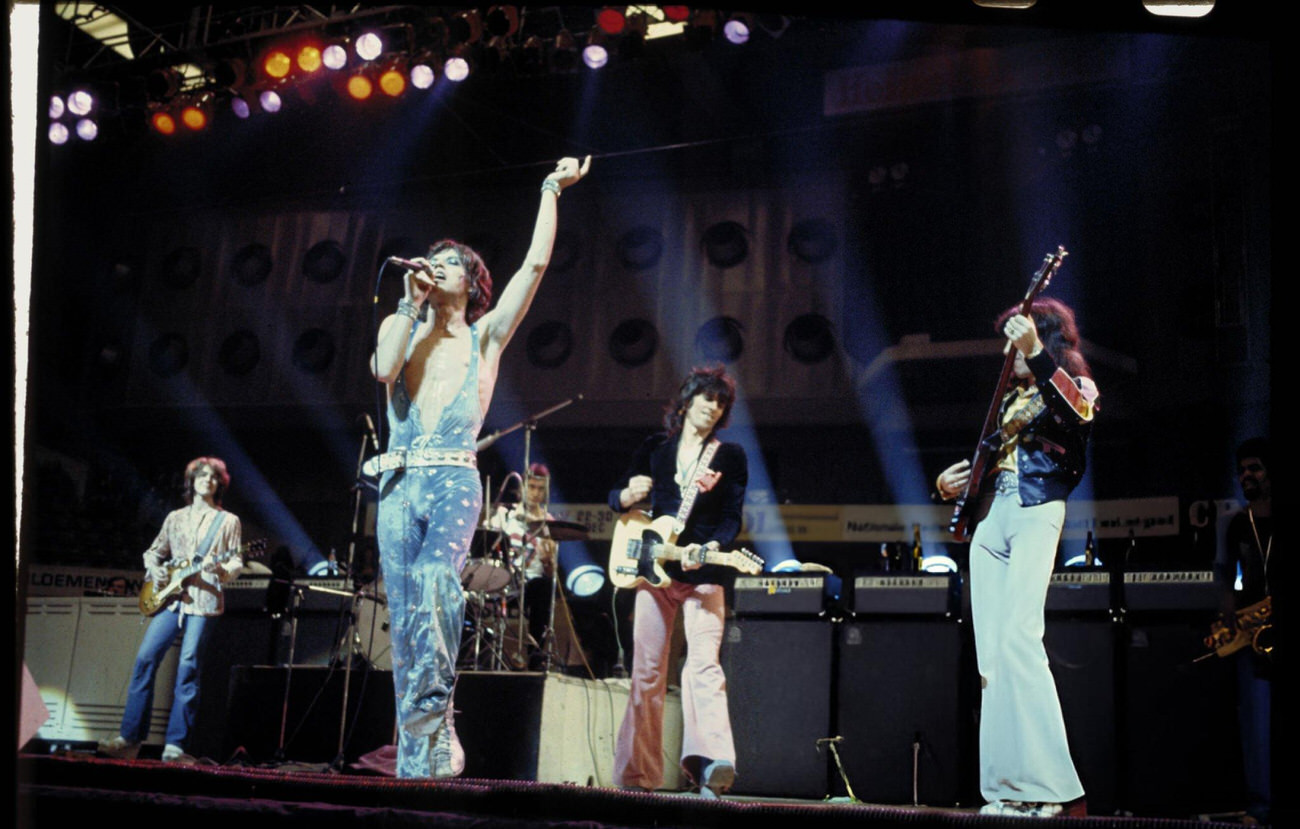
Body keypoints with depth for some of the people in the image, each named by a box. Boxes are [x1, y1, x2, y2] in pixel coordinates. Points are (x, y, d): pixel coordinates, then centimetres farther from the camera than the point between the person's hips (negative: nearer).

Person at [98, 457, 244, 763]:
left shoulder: (227, 521, 10)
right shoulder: (175, 518, 19)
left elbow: (236, 563, 4)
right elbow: (153, 551, 24)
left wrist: (220, 568, -17)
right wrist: (153, 569, 3)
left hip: (203, 600, -3)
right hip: (170, 597, 3)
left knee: (188, 667, -9)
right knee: (146, 659, -7)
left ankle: (175, 745, -7)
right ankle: (129, 739, -3)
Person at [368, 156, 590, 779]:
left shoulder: (485, 335, 10)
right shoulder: (401, 326, 17)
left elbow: (535, 263, 1)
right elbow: (383, 368, -6)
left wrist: (552, 190, 5)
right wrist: (411, 301, 0)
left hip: (453, 482, -3)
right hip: (399, 484, 3)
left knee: (433, 578, -31)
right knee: (405, 621, 0)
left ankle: (433, 717, -23)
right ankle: (415, 759, 6)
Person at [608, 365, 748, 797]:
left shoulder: (730, 456, 6)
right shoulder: (654, 448, 13)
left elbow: (733, 518, -2)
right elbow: (616, 497, 15)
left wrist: (709, 548, -22)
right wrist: (630, 494, -10)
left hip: (704, 574, -3)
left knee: (704, 663, -19)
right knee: (647, 671, 3)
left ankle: (711, 762, -33)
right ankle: (638, 774, 9)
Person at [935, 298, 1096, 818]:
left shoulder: (1075, 387, 5)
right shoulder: (1011, 399, 25)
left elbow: (1079, 412, -20)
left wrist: (1036, 353, -30)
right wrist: (954, 481, 11)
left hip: (1035, 512, -8)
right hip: (989, 518, 8)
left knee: (1017, 639, -23)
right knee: (991, 653, -1)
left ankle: (1052, 785, -22)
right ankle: (1011, 788, -2)